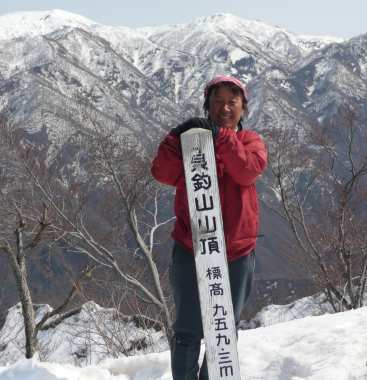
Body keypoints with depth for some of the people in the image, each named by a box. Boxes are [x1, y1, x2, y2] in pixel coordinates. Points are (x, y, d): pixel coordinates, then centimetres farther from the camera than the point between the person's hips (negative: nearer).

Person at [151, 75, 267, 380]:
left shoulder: (251, 141, 7)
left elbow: (248, 171, -16)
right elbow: (163, 173, -11)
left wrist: (221, 136, -27)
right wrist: (177, 137, -25)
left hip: (237, 253, 1)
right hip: (191, 251, -1)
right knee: (188, 333, -1)